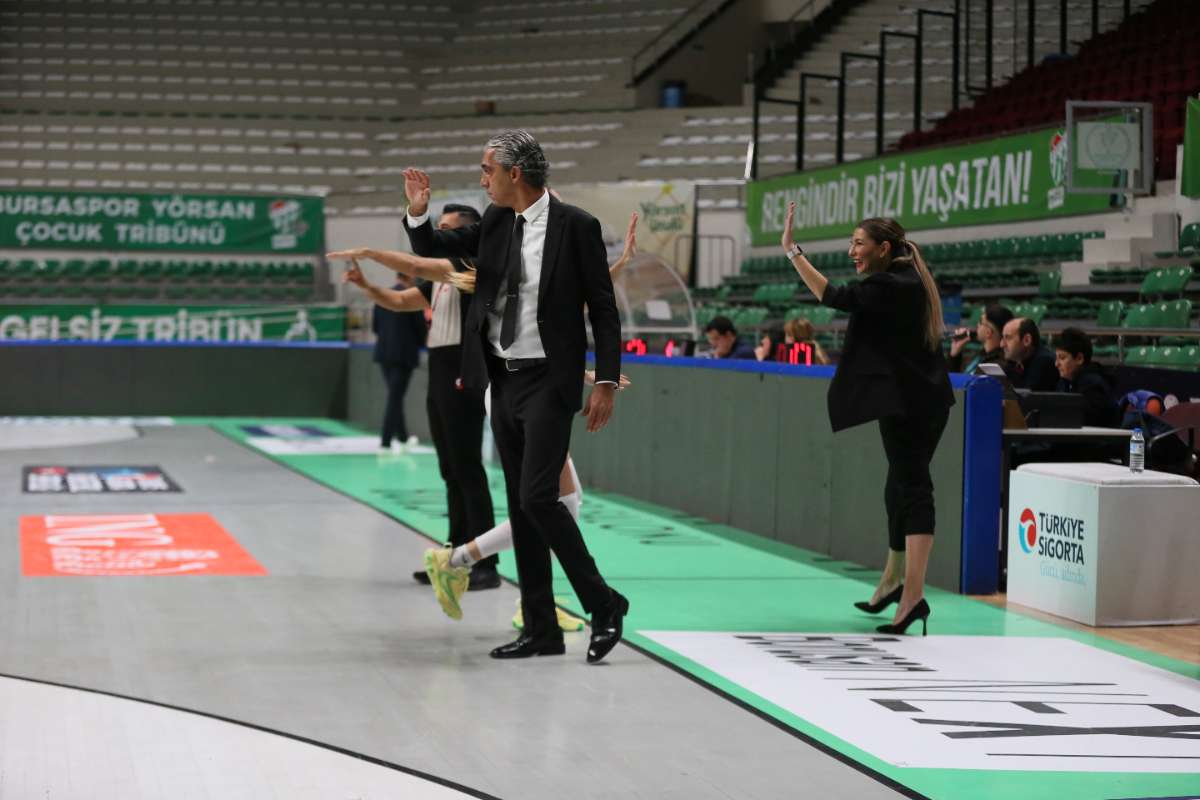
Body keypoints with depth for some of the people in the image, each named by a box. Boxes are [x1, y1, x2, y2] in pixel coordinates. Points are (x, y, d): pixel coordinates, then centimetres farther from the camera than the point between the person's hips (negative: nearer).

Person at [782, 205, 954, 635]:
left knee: (911, 488, -14)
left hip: (906, 402, -10)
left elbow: (833, 296, -24)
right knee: (903, 485, 20)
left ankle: (912, 595, -19)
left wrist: (792, 250, -22)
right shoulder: (909, 282, 14)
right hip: (925, 399, 10)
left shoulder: (889, 286, -17)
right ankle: (894, 579, 35)